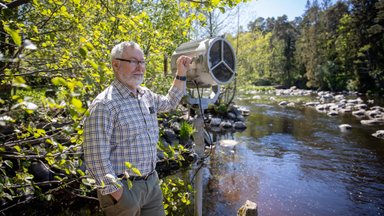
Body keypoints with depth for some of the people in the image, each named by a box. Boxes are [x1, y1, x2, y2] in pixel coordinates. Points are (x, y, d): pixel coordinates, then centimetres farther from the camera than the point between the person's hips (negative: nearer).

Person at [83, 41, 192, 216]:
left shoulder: (146, 95, 4)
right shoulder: (105, 104, -19)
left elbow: (170, 103, 24)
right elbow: (96, 158, -20)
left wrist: (181, 73, 15)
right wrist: (118, 195, -19)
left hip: (152, 183, 7)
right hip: (123, 188, -7)